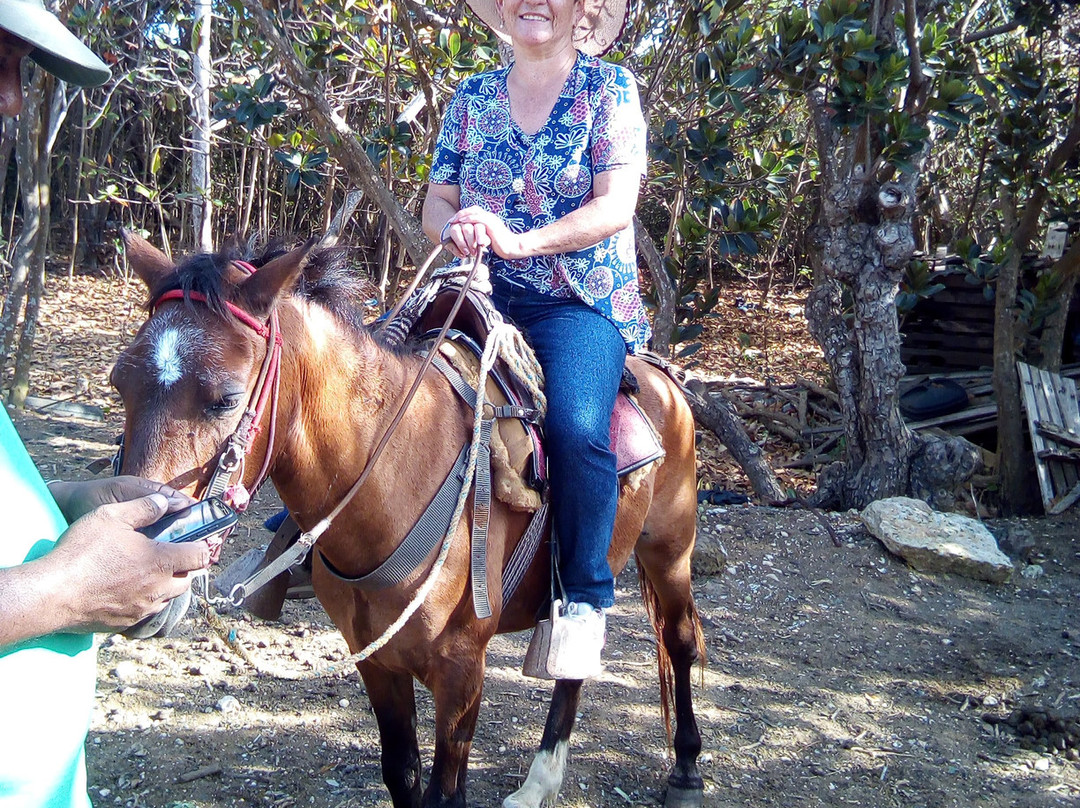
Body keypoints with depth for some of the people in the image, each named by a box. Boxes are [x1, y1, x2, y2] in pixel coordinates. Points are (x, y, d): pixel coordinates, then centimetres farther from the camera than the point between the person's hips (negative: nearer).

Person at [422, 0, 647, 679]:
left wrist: (520, 241, -21)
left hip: (582, 301, -4)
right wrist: (456, 228, -13)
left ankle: (585, 599, -16)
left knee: (576, 426, -32)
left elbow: (615, 206, -8)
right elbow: (436, 203, 12)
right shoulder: (473, 99, 15)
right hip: (481, 295, 4)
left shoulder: (609, 88, 4)